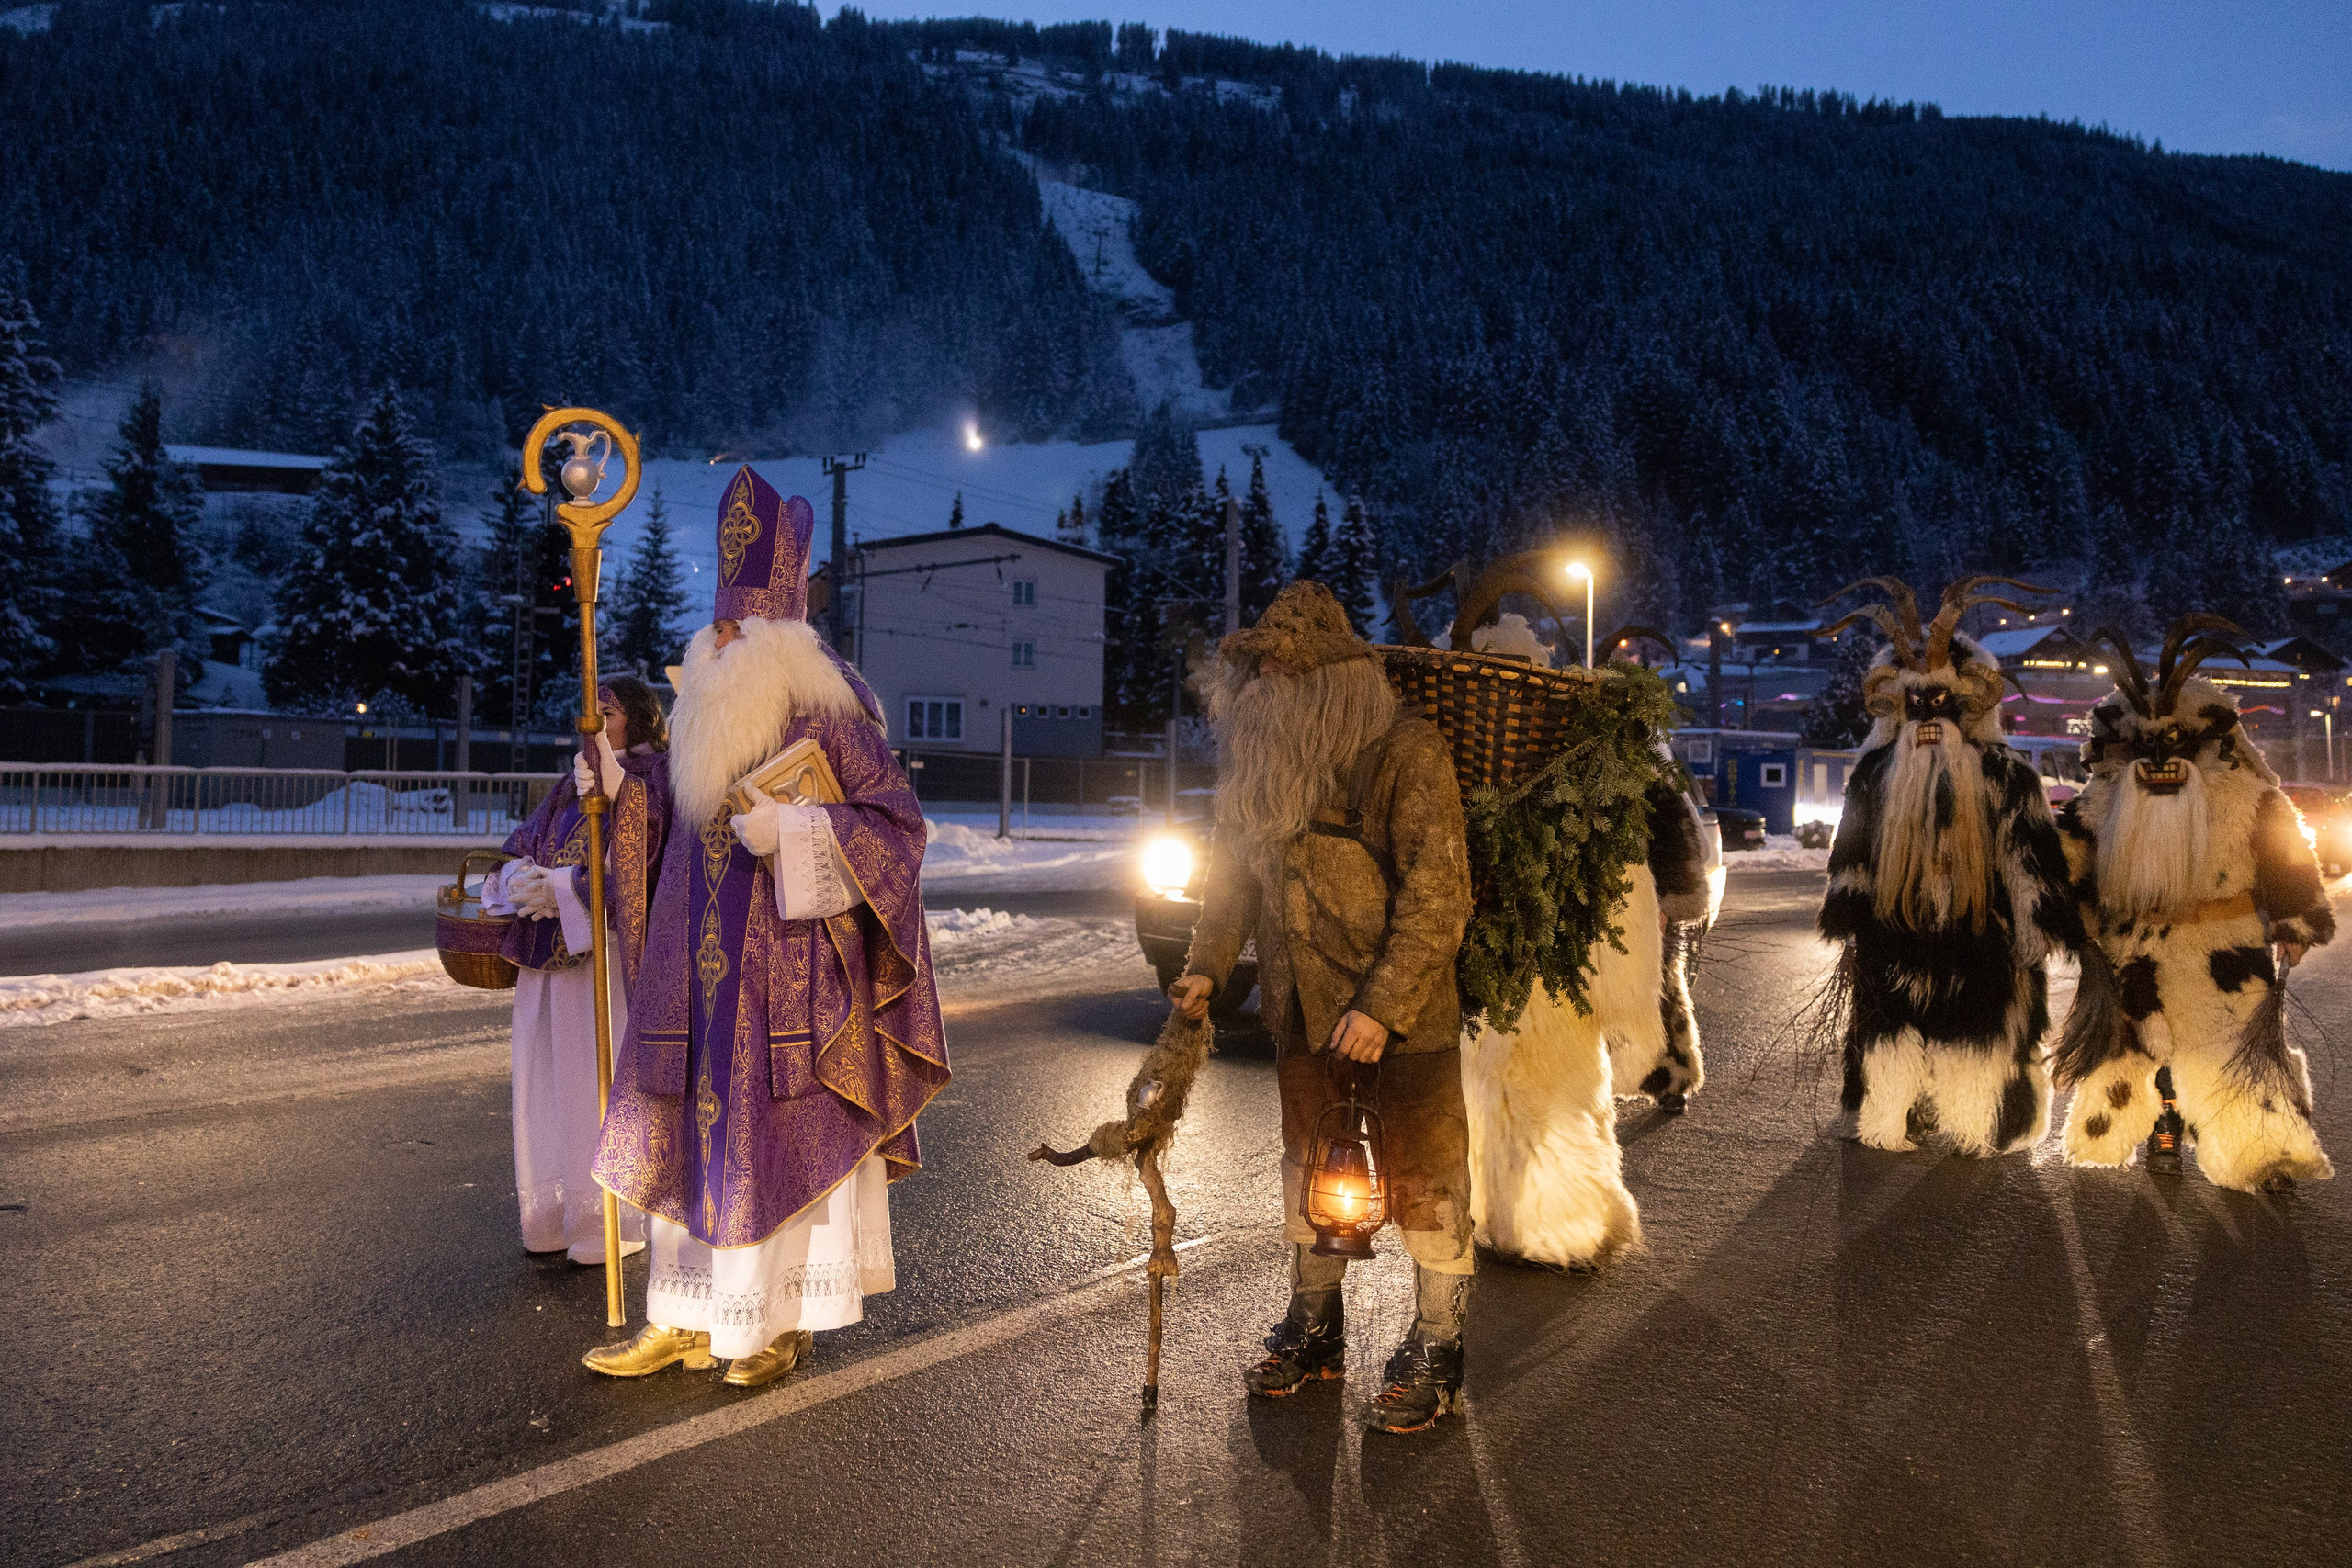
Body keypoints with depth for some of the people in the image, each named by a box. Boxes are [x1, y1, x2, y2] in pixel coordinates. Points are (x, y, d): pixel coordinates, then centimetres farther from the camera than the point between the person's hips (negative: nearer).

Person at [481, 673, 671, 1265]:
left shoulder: (646, 783, -6)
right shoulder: (576, 780, 18)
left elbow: (632, 873, -15)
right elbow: (523, 845, 13)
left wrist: (559, 889, -16)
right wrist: (517, 877, -8)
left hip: (602, 950, -7)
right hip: (549, 948, 8)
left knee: (604, 1084, -3)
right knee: (547, 1079, 9)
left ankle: (611, 1224, 7)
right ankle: (558, 1218, 19)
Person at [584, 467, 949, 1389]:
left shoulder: (824, 707, -10)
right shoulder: (704, 710, 12)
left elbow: (898, 823, -12)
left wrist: (793, 830, -22)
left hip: (789, 970, -7)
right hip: (703, 966, 7)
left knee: (783, 1136, 1)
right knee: (693, 1130, 9)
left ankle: (784, 1321, 15)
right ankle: (687, 1317, 20)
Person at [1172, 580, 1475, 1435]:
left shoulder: (1407, 752, -17)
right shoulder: (1261, 757, 5)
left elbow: (1438, 895, -20)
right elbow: (1234, 868, 16)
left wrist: (1382, 1006, -23)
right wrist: (1206, 966, 5)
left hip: (1404, 1011, -6)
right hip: (1303, 1010, 7)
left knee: (1423, 1174, 3)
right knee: (1309, 1165, 17)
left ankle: (1434, 1348, 19)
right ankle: (1314, 1326, 34)